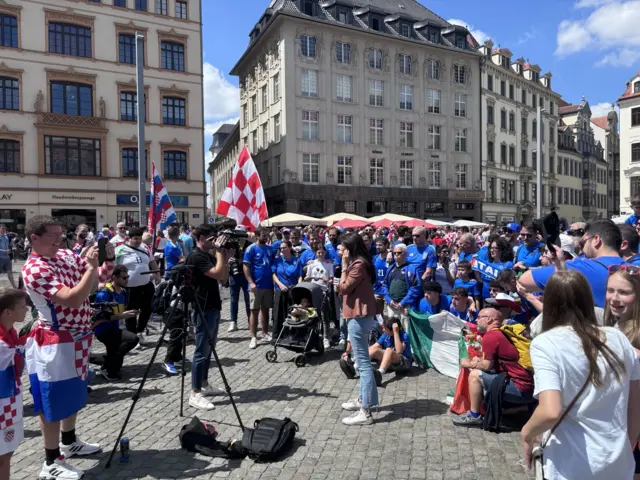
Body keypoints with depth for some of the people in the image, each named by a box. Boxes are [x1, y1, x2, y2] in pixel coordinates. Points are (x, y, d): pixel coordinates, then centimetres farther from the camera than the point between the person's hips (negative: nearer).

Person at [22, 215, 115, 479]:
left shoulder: (66, 255, 4)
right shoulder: (33, 269, -20)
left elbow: (102, 277, 9)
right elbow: (72, 299, -31)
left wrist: (109, 259, -9)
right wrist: (91, 267, -28)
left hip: (77, 338, 8)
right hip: (55, 343, -8)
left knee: (73, 394, 22)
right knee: (53, 400, 5)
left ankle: (69, 442, 41)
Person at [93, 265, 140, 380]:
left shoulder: (124, 292, 5)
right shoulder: (104, 293, -19)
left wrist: (129, 315, -4)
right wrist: (121, 316, -27)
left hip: (114, 328, 9)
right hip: (103, 329, -9)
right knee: (133, 338, -27)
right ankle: (107, 368, -14)